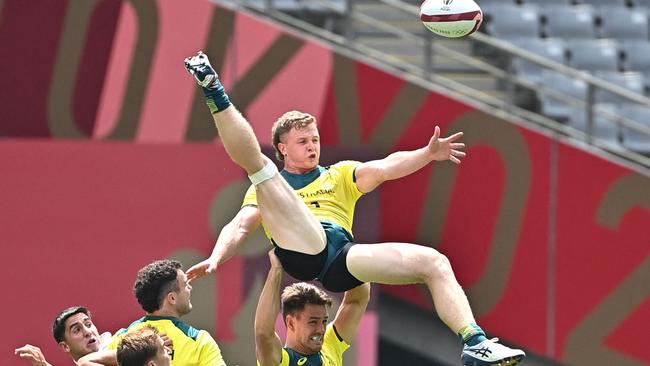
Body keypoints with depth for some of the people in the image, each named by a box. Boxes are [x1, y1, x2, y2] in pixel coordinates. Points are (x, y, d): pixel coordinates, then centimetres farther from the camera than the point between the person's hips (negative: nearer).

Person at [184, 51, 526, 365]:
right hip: (301, 248, -2)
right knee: (255, 162, -8)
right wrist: (215, 258, -7)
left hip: (341, 260, 2)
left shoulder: (340, 175, 33)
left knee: (434, 262, -14)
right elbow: (240, 225, 15)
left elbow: (384, 168, 14)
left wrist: (427, 154, -7)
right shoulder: (269, 187, 30)